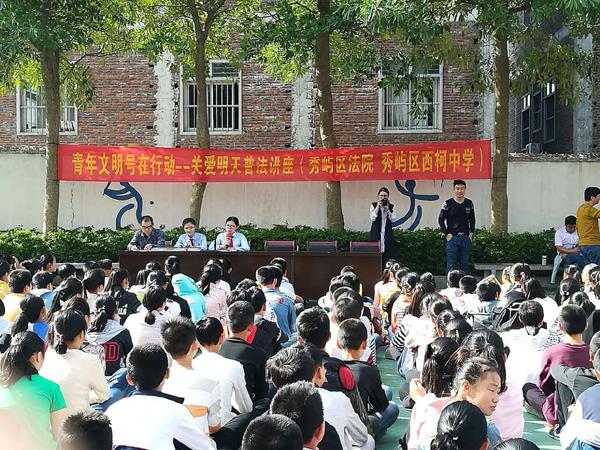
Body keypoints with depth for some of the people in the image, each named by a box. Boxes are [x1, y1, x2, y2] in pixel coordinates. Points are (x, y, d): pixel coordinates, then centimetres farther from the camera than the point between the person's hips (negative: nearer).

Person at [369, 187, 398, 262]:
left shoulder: (392, 207, 7)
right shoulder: (373, 205, 5)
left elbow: (393, 219, -5)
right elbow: (373, 218, -10)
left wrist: (387, 209, -13)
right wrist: (378, 206, -11)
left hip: (388, 234, 1)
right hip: (376, 233, -1)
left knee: (389, 255, -5)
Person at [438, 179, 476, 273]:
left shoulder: (469, 203, 9)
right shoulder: (447, 204, -1)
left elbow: (472, 220, 19)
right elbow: (441, 220, 1)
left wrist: (471, 233, 8)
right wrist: (447, 234, -6)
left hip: (466, 238, 3)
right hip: (452, 238, -3)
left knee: (464, 264, 8)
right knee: (451, 265, -3)